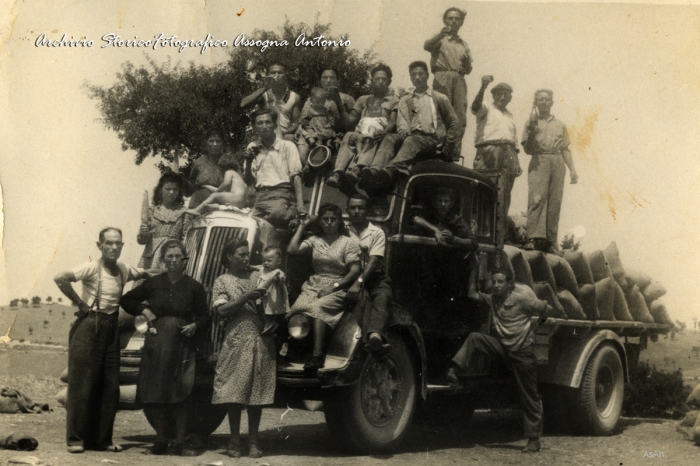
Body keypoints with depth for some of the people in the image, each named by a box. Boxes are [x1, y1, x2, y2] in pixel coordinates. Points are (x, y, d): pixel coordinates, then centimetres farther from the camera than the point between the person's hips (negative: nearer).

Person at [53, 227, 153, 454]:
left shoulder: (124, 270, 9)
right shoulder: (92, 268, -9)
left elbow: (146, 274, 27)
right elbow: (60, 278, -21)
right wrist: (80, 303, -15)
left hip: (111, 329, 6)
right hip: (90, 326, -6)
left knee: (110, 388, 6)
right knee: (82, 384, -3)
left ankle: (101, 439, 14)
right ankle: (76, 439, 3)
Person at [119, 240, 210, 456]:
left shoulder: (193, 287, 2)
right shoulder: (153, 283, 6)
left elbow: (204, 316, 7)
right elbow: (126, 300, 16)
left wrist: (195, 326, -13)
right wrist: (144, 311, 0)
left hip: (182, 346, -2)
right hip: (157, 344, 2)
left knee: (180, 397, -5)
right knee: (157, 395, 3)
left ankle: (181, 443, 2)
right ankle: (160, 441, 13)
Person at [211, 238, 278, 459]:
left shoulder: (258, 276, 16)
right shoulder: (222, 281, 8)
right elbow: (222, 310, -5)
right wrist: (248, 296, -14)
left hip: (261, 343, 2)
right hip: (236, 343, -2)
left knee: (257, 392, 3)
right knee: (234, 392, -1)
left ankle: (253, 441, 11)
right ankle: (235, 440, 9)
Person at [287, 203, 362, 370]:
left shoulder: (348, 243, 6)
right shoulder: (315, 240, 16)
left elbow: (355, 271, 0)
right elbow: (292, 250, 3)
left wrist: (334, 286, -11)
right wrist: (302, 226, 11)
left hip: (338, 289, -4)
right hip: (314, 286, 4)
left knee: (317, 308, -35)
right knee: (298, 307, -29)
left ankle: (317, 355, -41)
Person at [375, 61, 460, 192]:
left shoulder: (440, 99, 20)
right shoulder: (405, 100, 27)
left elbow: (453, 122, 16)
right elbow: (402, 122, 11)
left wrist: (449, 145, 5)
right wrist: (404, 131, -13)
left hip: (433, 139, -3)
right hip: (413, 136, 3)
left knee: (411, 142, -37)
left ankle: (391, 170, -66)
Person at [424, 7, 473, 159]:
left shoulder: (464, 45, 27)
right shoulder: (440, 39, 13)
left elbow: (468, 70, 24)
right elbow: (427, 46, -10)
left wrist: (466, 62, 2)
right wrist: (441, 34, -26)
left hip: (459, 79, 4)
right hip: (442, 77, -4)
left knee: (460, 118, -6)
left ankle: (455, 152, -5)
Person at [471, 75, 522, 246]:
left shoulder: (510, 116, 30)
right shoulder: (487, 109, 13)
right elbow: (475, 106, -11)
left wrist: (516, 163, 13)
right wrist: (483, 87, -28)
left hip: (508, 159, 5)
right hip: (489, 155, -5)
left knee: (503, 200, -2)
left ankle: (498, 239, -2)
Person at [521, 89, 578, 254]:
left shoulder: (560, 125, 24)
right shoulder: (532, 124, 16)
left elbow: (566, 149, 20)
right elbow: (528, 150, 11)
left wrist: (572, 169, 9)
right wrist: (531, 135, -7)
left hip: (558, 163, 3)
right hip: (539, 162, -3)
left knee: (555, 202, -5)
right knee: (537, 198, -19)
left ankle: (551, 241, -5)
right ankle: (535, 238, -27)